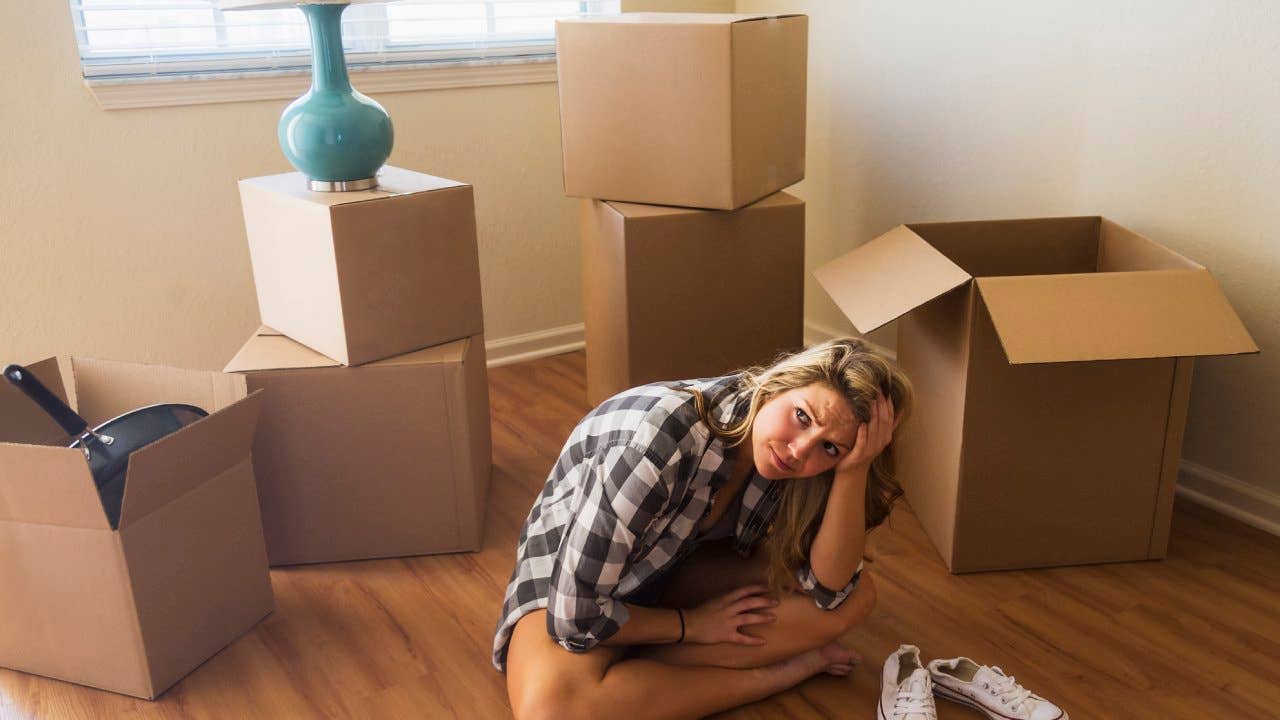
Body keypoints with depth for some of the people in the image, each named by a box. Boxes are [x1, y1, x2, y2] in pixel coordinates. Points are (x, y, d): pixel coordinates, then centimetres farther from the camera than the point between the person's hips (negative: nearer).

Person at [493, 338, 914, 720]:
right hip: (566, 578, -5)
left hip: (672, 573, 5)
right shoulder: (662, 439, -36)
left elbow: (830, 586, -19)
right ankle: (776, 672, -17)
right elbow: (577, 616, -32)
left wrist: (854, 469, -31)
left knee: (856, 596, -12)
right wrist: (690, 625, -16)